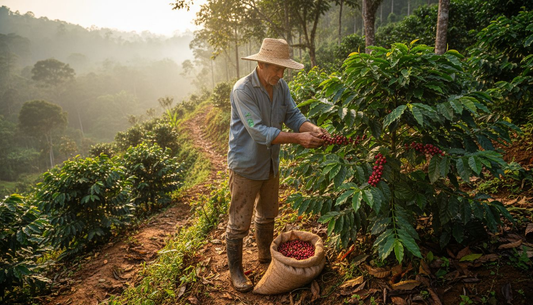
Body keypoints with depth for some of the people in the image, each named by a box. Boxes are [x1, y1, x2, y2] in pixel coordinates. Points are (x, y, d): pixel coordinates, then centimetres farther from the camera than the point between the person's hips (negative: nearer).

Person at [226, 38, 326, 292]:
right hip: (245, 166, -7)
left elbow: (293, 115, -3)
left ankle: (265, 254, 47)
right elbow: (259, 131, -31)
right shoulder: (243, 90, -24)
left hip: (270, 163, 7)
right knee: (239, 223, 5)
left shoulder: (280, 86, -1)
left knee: (267, 215, 24)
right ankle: (235, 271, 25)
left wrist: (313, 129, -24)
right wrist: (298, 138, -33)